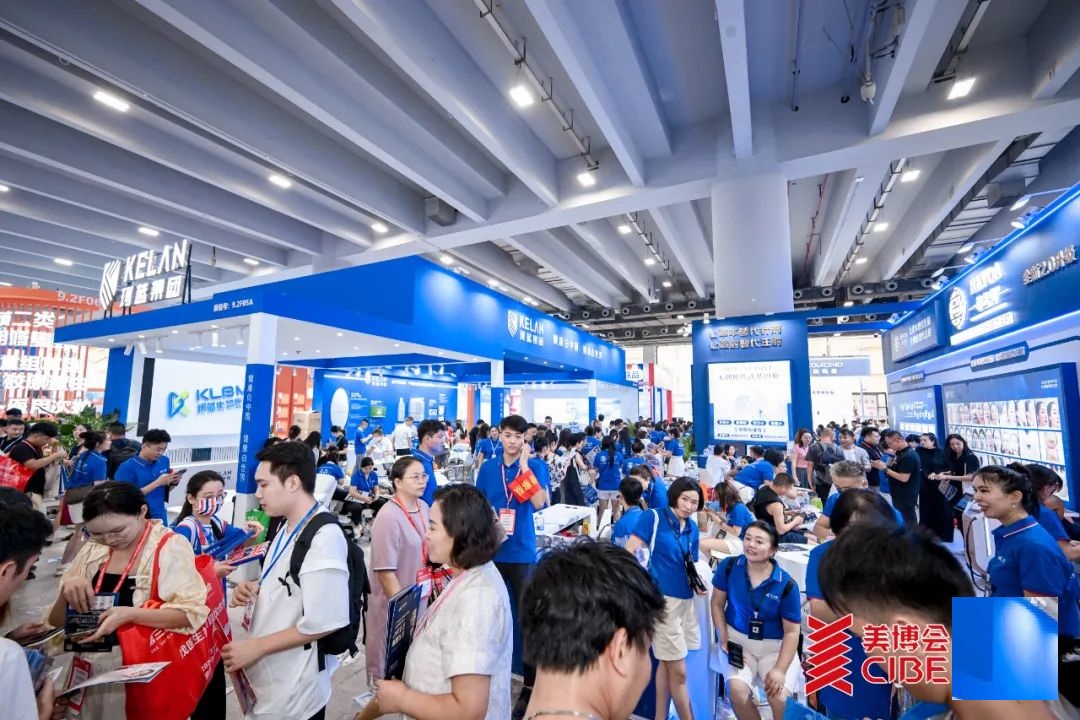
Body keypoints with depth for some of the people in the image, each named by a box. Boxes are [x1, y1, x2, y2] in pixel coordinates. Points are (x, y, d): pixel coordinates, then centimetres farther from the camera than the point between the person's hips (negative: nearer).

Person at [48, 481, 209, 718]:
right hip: (90, 670, 5)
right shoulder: (92, 550, 4)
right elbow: (57, 621, 9)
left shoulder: (170, 546, -13)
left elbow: (192, 613, -18)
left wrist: (129, 614, -28)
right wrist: (67, 589, -10)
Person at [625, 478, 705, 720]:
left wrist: (697, 584, -2)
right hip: (661, 598, -7)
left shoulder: (692, 528, 7)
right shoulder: (653, 517, -13)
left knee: (666, 662, 19)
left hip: (684, 599, 7)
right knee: (678, 671, 4)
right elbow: (629, 553, -16)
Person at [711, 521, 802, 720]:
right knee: (737, 690, -24)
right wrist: (724, 639, -8)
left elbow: (791, 632, -7)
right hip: (738, 639, 1)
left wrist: (780, 670, -13)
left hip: (775, 646, 0)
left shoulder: (786, 585, -14)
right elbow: (717, 604, 1)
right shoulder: (729, 566, -11)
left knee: (779, 698, -22)